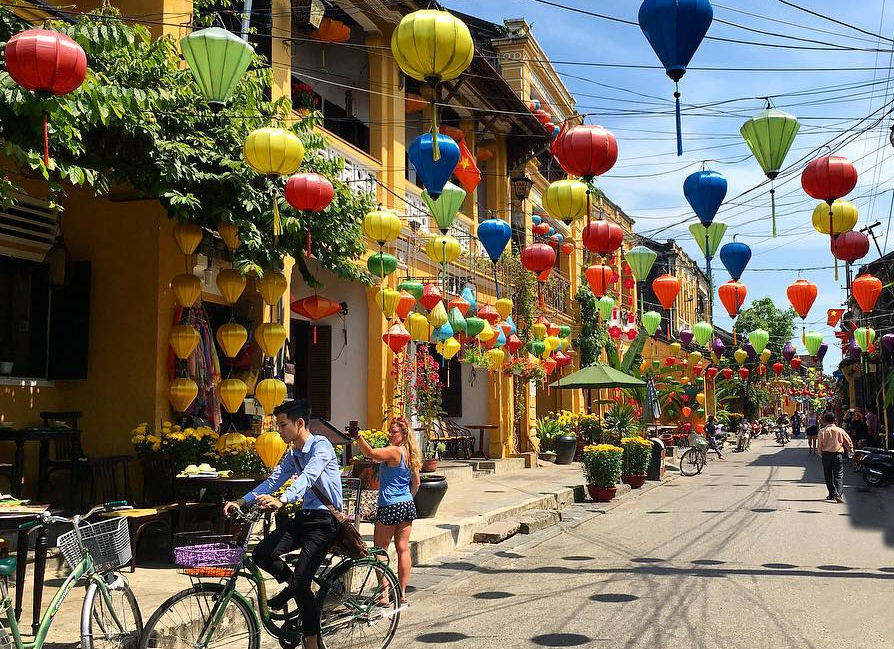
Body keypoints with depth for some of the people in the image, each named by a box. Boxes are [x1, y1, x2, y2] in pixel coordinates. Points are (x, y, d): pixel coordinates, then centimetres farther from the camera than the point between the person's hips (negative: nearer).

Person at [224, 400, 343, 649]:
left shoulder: (321, 445, -14)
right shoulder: (292, 454, 13)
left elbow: (307, 477, -31)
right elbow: (273, 480, 5)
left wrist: (282, 500, -47)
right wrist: (242, 501, -9)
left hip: (324, 519, -7)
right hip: (304, 516, 7)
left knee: (301, 583, -13)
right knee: (261, 554, -12)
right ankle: (291, 583, 17)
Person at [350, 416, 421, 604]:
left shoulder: (394, 451, -15)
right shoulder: (411, 454, 10)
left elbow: (371, 453, -32)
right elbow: (416, 483, 17)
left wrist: (358, 437, -35)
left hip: (390, 507, -8)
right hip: (408, 506, 8)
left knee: (380, 550, 3)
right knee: (403, 548, 10)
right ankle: (402, 593, 14)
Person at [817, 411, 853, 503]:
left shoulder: (822, 431, -5)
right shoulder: (840, 431, -4)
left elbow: (819, 445, -2)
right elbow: (849, 442, 6)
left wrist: (821, 455, 13)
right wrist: (850, 451, 24)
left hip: (826, 455, 1)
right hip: (837, 454, -1)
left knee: (828, 476, 12)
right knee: (838, 475, 0)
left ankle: (832, 494, 16)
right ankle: (838, 494, -16)